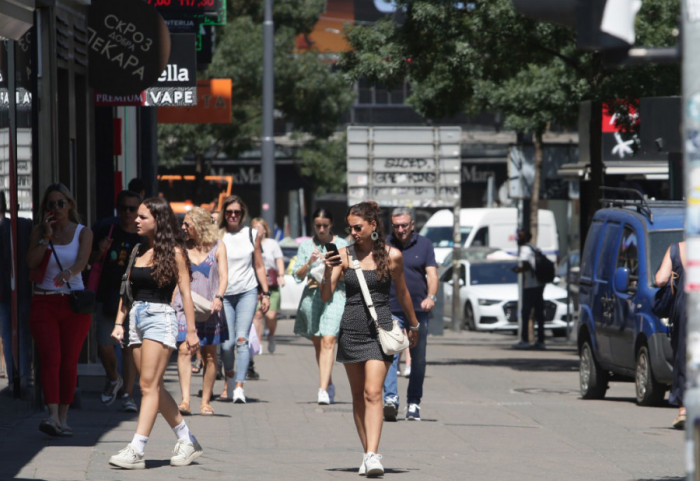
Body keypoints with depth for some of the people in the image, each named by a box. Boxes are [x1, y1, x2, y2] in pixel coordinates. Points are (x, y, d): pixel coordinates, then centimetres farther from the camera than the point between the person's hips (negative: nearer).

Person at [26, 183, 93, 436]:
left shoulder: (83, 233, 2)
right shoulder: (39, 232, 6)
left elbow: (82, 261, -16)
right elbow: (31, 262, -7)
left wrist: (69, 273, -37)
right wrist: (47, 237, -10)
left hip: (74, 303, 0)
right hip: (44, 302, 0)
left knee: (69, 362, 1)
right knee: (50, 358, -14)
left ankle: (63, 418, 9)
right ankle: (52, 416, -26)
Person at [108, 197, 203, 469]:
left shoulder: (174, 252, -3)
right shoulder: (138, 251, 14)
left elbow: (185, 292, -6)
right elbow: (127, 289, 18)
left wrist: (191, 330, -9)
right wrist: (119, 322, 10)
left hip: (160, 317, -7)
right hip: (136, 318, 7)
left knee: (149, 385, -13)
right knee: (155, 388, 8)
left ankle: (136, 451, -19)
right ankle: (187, 442, 20)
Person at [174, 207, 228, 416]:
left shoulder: (217, 247, 6)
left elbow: (223, 275, -2)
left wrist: (218, 297, -18)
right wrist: (171, 303, 6)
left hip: (209, 308, 0)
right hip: (185, 305, 0)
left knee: (210, 355, 3)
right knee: (184, 350, -15)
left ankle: (205, 402, 12)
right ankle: (185, 401, -22)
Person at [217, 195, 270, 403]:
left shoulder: (251, 235, 9)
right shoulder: (217, 236, 4)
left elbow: (259, 266, 14)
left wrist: (266, 293, 9)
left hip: (247, 292, 0)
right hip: (224, 294, 0)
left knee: (242, 339, -12)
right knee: (227, 343, -3)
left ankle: (239, 386, -17)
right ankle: (229, 381, 20)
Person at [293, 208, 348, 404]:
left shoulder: (341, 245, 6)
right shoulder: (306, 245, 12)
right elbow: (298, 276, 8)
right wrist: (309, 263, -10)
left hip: (335, 294, -3)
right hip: (312, 296, 3)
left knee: (328, 340, -18)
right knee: (318, 343, 10)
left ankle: (323, 390, -27)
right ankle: (329, 385, 28)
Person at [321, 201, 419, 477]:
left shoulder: (392, 256, -2)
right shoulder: (345, 255, 1)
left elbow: (402, 293, 14)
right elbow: (326, 296, -4)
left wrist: (413, 325, 25)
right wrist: (328, 270, -22)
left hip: (380, 329, -3)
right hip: (351, 329, 3)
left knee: (373, 393, -15)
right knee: (358, 396, 9)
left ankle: (373, 455, -22)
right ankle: (367, 452, 18)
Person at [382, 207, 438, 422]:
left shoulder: (424, 245, 6)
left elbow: (432, 274, -3)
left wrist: (431, 297, -21)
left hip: (419, 310, 1)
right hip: (391, 310, -1)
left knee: (418, 359, 7)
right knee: (389, 355, -17)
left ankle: (413, 403, 16)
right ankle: (390, 399, -27)